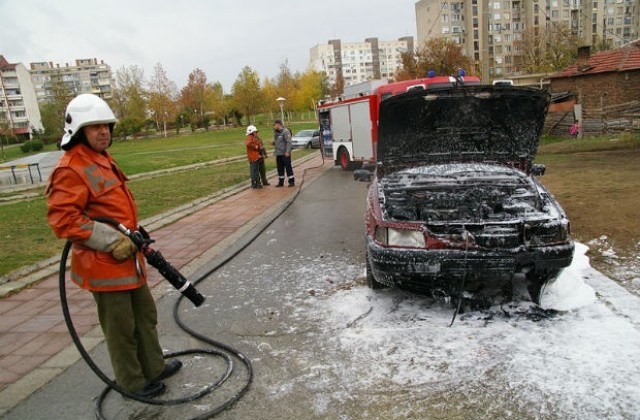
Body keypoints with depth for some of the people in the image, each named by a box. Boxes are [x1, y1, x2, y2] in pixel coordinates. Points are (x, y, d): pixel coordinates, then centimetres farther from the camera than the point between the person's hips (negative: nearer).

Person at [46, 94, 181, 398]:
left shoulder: (102, 160, 13)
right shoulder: (71, 169, -18)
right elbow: (62, 218, -24)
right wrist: (112, 241, -23)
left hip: (127, 256, 10)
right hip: (103, 263, -10)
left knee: (145, 314, 20)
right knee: (121, 325, 6)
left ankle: (153, 367, 36)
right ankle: (132, 381, 24)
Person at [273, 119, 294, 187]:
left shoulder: (285, 131, -10)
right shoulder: (276, 132, 15)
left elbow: (289, 142, -16)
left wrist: (287, 152, -23)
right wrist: (273, 143, 1)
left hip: (285, 154, -8)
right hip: (278, 154, 8)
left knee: (288, 167, -4)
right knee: (280, 168, 10)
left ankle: (291, 182, 2)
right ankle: (281, 182, 18)